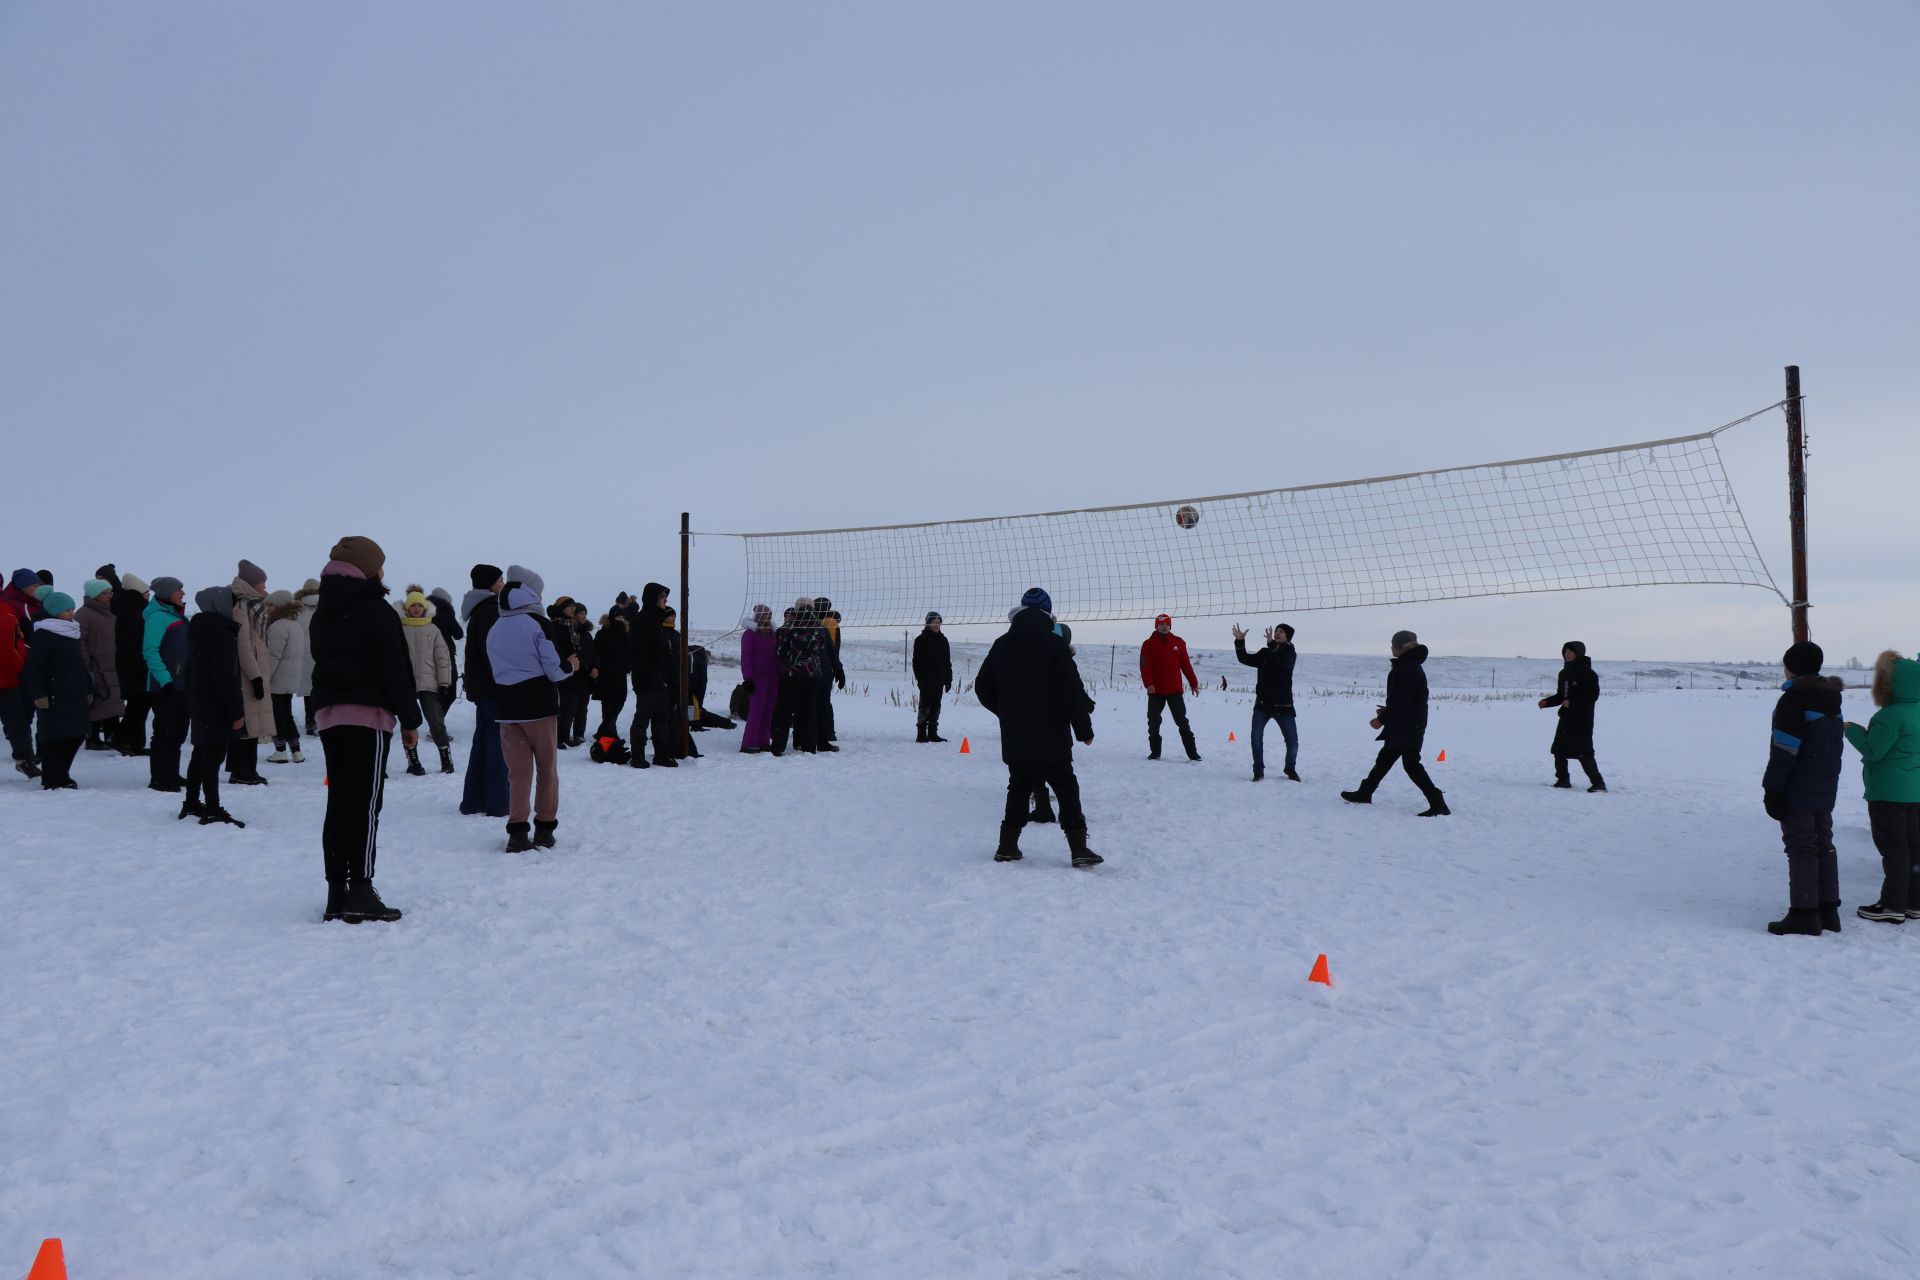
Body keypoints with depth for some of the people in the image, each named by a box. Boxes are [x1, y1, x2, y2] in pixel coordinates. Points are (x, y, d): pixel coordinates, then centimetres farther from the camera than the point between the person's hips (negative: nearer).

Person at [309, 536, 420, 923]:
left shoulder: (322, 614, 17)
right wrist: (410, 718, -7)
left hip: (328, 713, 7)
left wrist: (329, 705, 18)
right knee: (366, 804, -8)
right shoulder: (374, 609, -7)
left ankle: (337, 893, 10)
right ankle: (360, 893, -12)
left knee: (338, 803, 9)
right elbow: (394, 668, -11)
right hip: (368, 714, -7)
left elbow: (322, 662, 18)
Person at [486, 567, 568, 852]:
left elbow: (496, 668, 9)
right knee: (547, 768, 9)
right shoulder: (537, 623, -10)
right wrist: (570, 667, 9)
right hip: (539, 703, -5)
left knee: (518, 771, 7)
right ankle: (544, 828, 13)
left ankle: (517, 832, 0)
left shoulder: (494, 629, 8)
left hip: (505, 705, 5)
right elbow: (555, 669, -11)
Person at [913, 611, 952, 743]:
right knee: (925, 706, -6)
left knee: (935, 707, 8)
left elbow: (947, 661, 15)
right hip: (926, 679, -5)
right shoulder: (921, 640, -3)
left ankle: (933, 733, 13)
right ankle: (921, 734, -2)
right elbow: (917, 661, -6)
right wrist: (919, 678, -13)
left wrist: (948, 679, 10)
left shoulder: (943, 640, 12)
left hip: (939, 679, 5)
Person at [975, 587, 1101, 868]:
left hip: (1014, 738, 4)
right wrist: (1084, 728, -6)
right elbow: (1072, 690, -13)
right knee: (1066, 788, 5)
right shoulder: (1054, 644, -9)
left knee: (1019, 787, 17)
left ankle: (1007, 846, 15)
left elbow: (982, 687, 10)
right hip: (1051, 736, -4)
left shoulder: (1002, 645, 4)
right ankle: (1079, 849, -1)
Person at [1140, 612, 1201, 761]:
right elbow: (1145, 666, -9)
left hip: (1175, 690, 1)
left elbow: (1185, 664, 10)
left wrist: (1193, 683, 9)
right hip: (1155, 690, 0)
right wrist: (1148, 684, -21)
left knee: (1182, 721, 2)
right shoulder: (1149, 644, 0)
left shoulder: (1178, 642, 7)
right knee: (1153, 722, 6)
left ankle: (1192, 752, 4)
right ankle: (1155, 752, 17)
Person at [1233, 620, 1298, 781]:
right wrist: (1240, 642, -16)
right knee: (1256, 737, -10)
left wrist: (1272, 644, -43)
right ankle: (1258, 771, 4)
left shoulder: (1290, 654, -3)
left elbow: (1283, 662, -26)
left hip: (1283, 704, -2)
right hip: (1262, 703, 2)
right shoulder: (1265, 653, 8)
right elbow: (1245, 659, 1)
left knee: (1293, 741, 0)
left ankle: (1290, 768, 26)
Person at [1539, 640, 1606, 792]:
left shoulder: (1587, 674, -9)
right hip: (1566, 718, 8)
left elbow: (1593, 696, -15)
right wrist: (1546, 702, 3)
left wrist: (1572, 702, -24)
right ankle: (1563, 780, 20)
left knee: (1583, 752, -12)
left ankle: (1598, 783, -6)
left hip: (1582, 720, -8)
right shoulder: (1564, 673, 13)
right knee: (1559, 750, 8)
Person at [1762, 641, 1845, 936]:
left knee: (1801, 848, -6)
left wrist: (1772, 789, -16)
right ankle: (1827, 911, 19)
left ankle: (1804, 914, -5)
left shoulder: (1794, 699, -16)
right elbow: (1835, 747, 17)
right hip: (1825, 790, 9)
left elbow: (1785, 749, -20)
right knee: (1823, 845, 13)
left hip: (1797, 790, -9)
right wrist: (1828, 779, 22)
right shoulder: (1831, 699, 12)